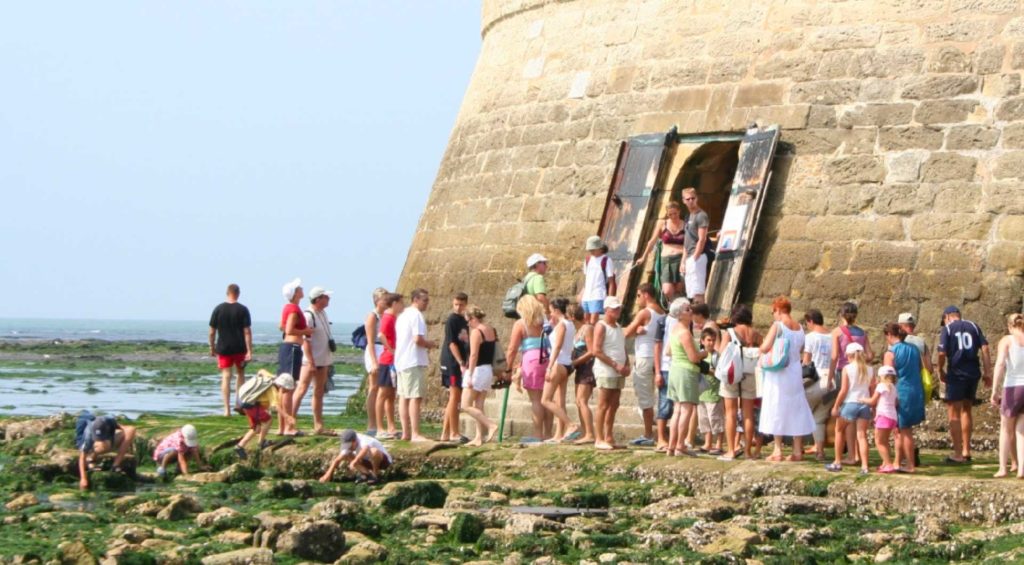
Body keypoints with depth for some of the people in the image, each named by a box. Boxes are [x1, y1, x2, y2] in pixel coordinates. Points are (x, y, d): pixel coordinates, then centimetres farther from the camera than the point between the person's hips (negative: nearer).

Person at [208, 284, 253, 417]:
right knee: (240, 374, 19)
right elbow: (247, 332, -10)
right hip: (239, 348, 0)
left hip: (223, 348, 0)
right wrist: (249, 351, -9)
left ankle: (227, 409, -5)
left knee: (225, 377, 1)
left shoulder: (218, 309, -1)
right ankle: (238, 403, 15)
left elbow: (212, 332, 1)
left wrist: (212, 347, 14)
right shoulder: (243, 310, -5)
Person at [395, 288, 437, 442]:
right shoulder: (416, 315, -12)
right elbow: (418, 339, -21)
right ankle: (415, 434, -17)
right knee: (415, 397, -12)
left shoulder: (403, 315, 18)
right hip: (414, 362, -10)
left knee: (404, 397, 11)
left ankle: (406, 433, 13)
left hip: (401, 361, 10)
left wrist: (426, 345, 19)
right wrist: (431, 345, -3)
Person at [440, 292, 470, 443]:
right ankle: (454, 433, -5)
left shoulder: (464, 321, 15)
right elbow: (451, 343, -15)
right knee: (455, 396, -8)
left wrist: (465, 363, 18)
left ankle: (445, 433, 14)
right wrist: (461, 364, -20)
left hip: (459, 363, 9)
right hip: (451, 363, -9)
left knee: (455, 398, 10)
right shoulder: (452, 320, -9)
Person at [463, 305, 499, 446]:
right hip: (488, 370, 9)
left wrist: (470, 375, -20)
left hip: (477, 370, -9)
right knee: (478, 406, 10)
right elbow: (496, 352, 15)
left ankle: (491, 426, -14)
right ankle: (479, 437, 6)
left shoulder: (476, 332, -14)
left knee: (466, 406, -4)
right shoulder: (492, 331, 11)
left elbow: (474, 355, -19)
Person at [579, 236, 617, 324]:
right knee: (587, 322, 9)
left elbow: (611, 282, -5)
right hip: (586, 297, 7)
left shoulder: (606, 261, -4)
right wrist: (582, 293, 16)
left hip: (598, 297, -7)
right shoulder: (588, 260, 14)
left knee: (593, 322, -17)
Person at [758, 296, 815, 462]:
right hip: (795, 373, 5)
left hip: (778, 374, -5)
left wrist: (762, 345, 3)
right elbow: (801, 349, 11)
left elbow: (765, 348, -18)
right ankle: (797, 451, 9)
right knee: (796, 411, 10)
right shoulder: (799, 328, 5)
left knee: (776, 410, 0)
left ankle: (777, 451, -2)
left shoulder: (778, 326, -12)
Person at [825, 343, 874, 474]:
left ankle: (837, 462, 20)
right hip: (864, 404, 3)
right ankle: (864, 466, -8)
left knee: (839, 430, 17)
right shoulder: (869, 370, 6)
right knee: (862, 435, 2)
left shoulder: (847, 368, -6)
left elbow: (843, 390, -9)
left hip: (850, 403, -3)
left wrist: (835, 406, -3)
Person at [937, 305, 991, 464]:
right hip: (973, 373, 5)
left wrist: (941, 371, 6)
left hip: (956, 373, -5)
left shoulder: (947, 329, -1)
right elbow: (984, 348, 2)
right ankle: (966, 451, 20)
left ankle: (958, 454, -2)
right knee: (966, 410, 18)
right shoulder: (973, 327, 10)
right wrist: (987, 373, 3)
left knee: (954, 413, 1)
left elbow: (942, 353, -10)